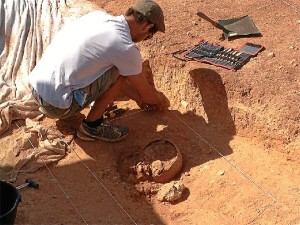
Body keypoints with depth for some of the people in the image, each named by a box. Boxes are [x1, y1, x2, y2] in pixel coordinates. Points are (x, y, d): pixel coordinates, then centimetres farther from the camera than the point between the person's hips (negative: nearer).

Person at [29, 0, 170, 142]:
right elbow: (145, 93, 2)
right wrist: (161, 100, 25)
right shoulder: (126, 48, -14)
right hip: (56, 105, -8)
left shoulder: (98, 15, 8)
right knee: (120, 71, -4)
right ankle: (92, 127, 5)